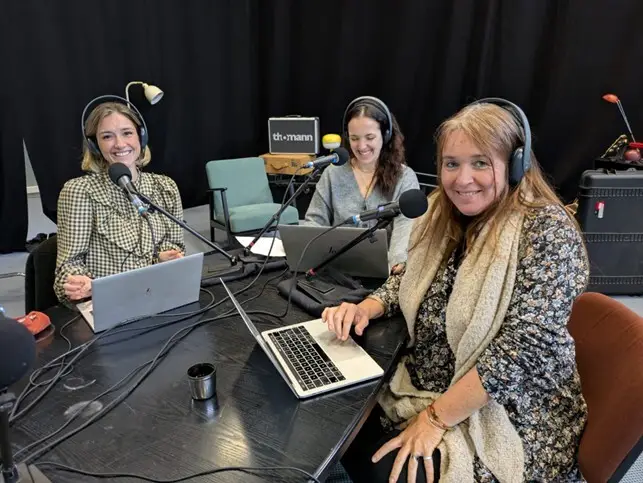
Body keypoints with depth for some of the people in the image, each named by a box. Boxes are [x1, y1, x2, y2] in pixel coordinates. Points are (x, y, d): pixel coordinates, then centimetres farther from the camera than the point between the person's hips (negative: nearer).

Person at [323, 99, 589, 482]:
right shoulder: (444, 215, 1)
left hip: (506, 421, -6)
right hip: (423, 391, 6)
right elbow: (409, 280, 12)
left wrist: (436, 417, -22)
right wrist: (366, 308, -9)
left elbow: (522, 349, -25)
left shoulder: (547, 231, -20)